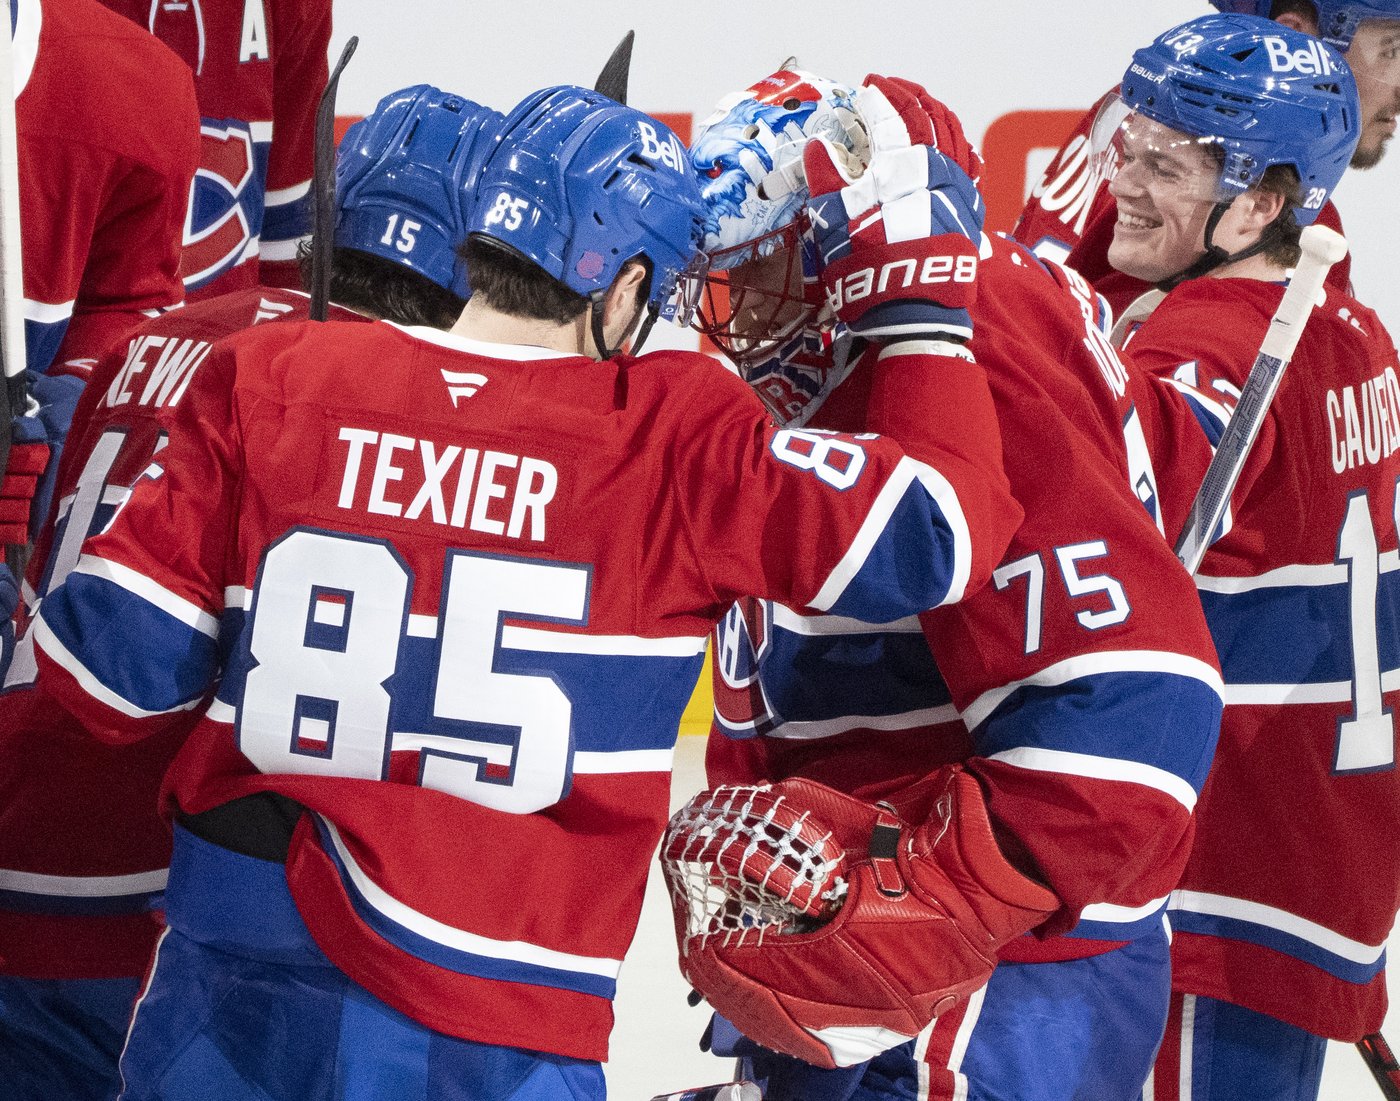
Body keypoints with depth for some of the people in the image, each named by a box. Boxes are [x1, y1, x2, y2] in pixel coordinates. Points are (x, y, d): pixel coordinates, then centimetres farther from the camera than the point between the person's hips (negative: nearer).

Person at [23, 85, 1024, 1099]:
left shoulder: (266, 382, -2)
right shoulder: (676, 437, -6)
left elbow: (114, 667, -2)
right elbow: (940, 534, -4)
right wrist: (931, 290, 9)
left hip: (232, 997, 3)